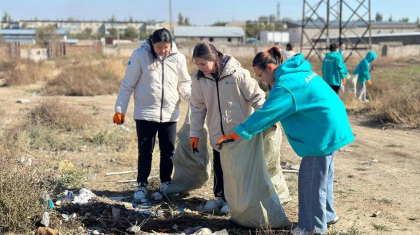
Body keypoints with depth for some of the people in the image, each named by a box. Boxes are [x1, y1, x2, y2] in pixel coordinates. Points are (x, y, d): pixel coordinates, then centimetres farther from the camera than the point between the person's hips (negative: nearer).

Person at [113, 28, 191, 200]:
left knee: (168, 151, 10)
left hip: (170, 114, 2)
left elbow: (185, 84, 9)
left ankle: (166, 183, 27)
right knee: (145, 151, 5)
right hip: (145, 113, -2)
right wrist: (120, 109, -2)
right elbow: (128, 84, -2)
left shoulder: (178, 58, 0)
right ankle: (142, 185, 19)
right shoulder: (140, 55, -6)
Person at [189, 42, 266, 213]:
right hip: (217, 134, 4)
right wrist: (194, 133, 6)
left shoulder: (237, 74, -18)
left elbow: (256, 98, -10)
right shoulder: (198, 79, -5)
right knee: (219, 168, 11)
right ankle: (220, 197, 32)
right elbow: (198, 108, 5)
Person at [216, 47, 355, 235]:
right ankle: (327, 214, 33)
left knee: (312, 178, 0)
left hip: (323, 130, -10)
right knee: (322, 173, 20)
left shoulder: (285, 85, -21)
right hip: (329, 124, 10)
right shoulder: (296, 72, 9)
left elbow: (265, 114, -23)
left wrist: (236, 134, -20)